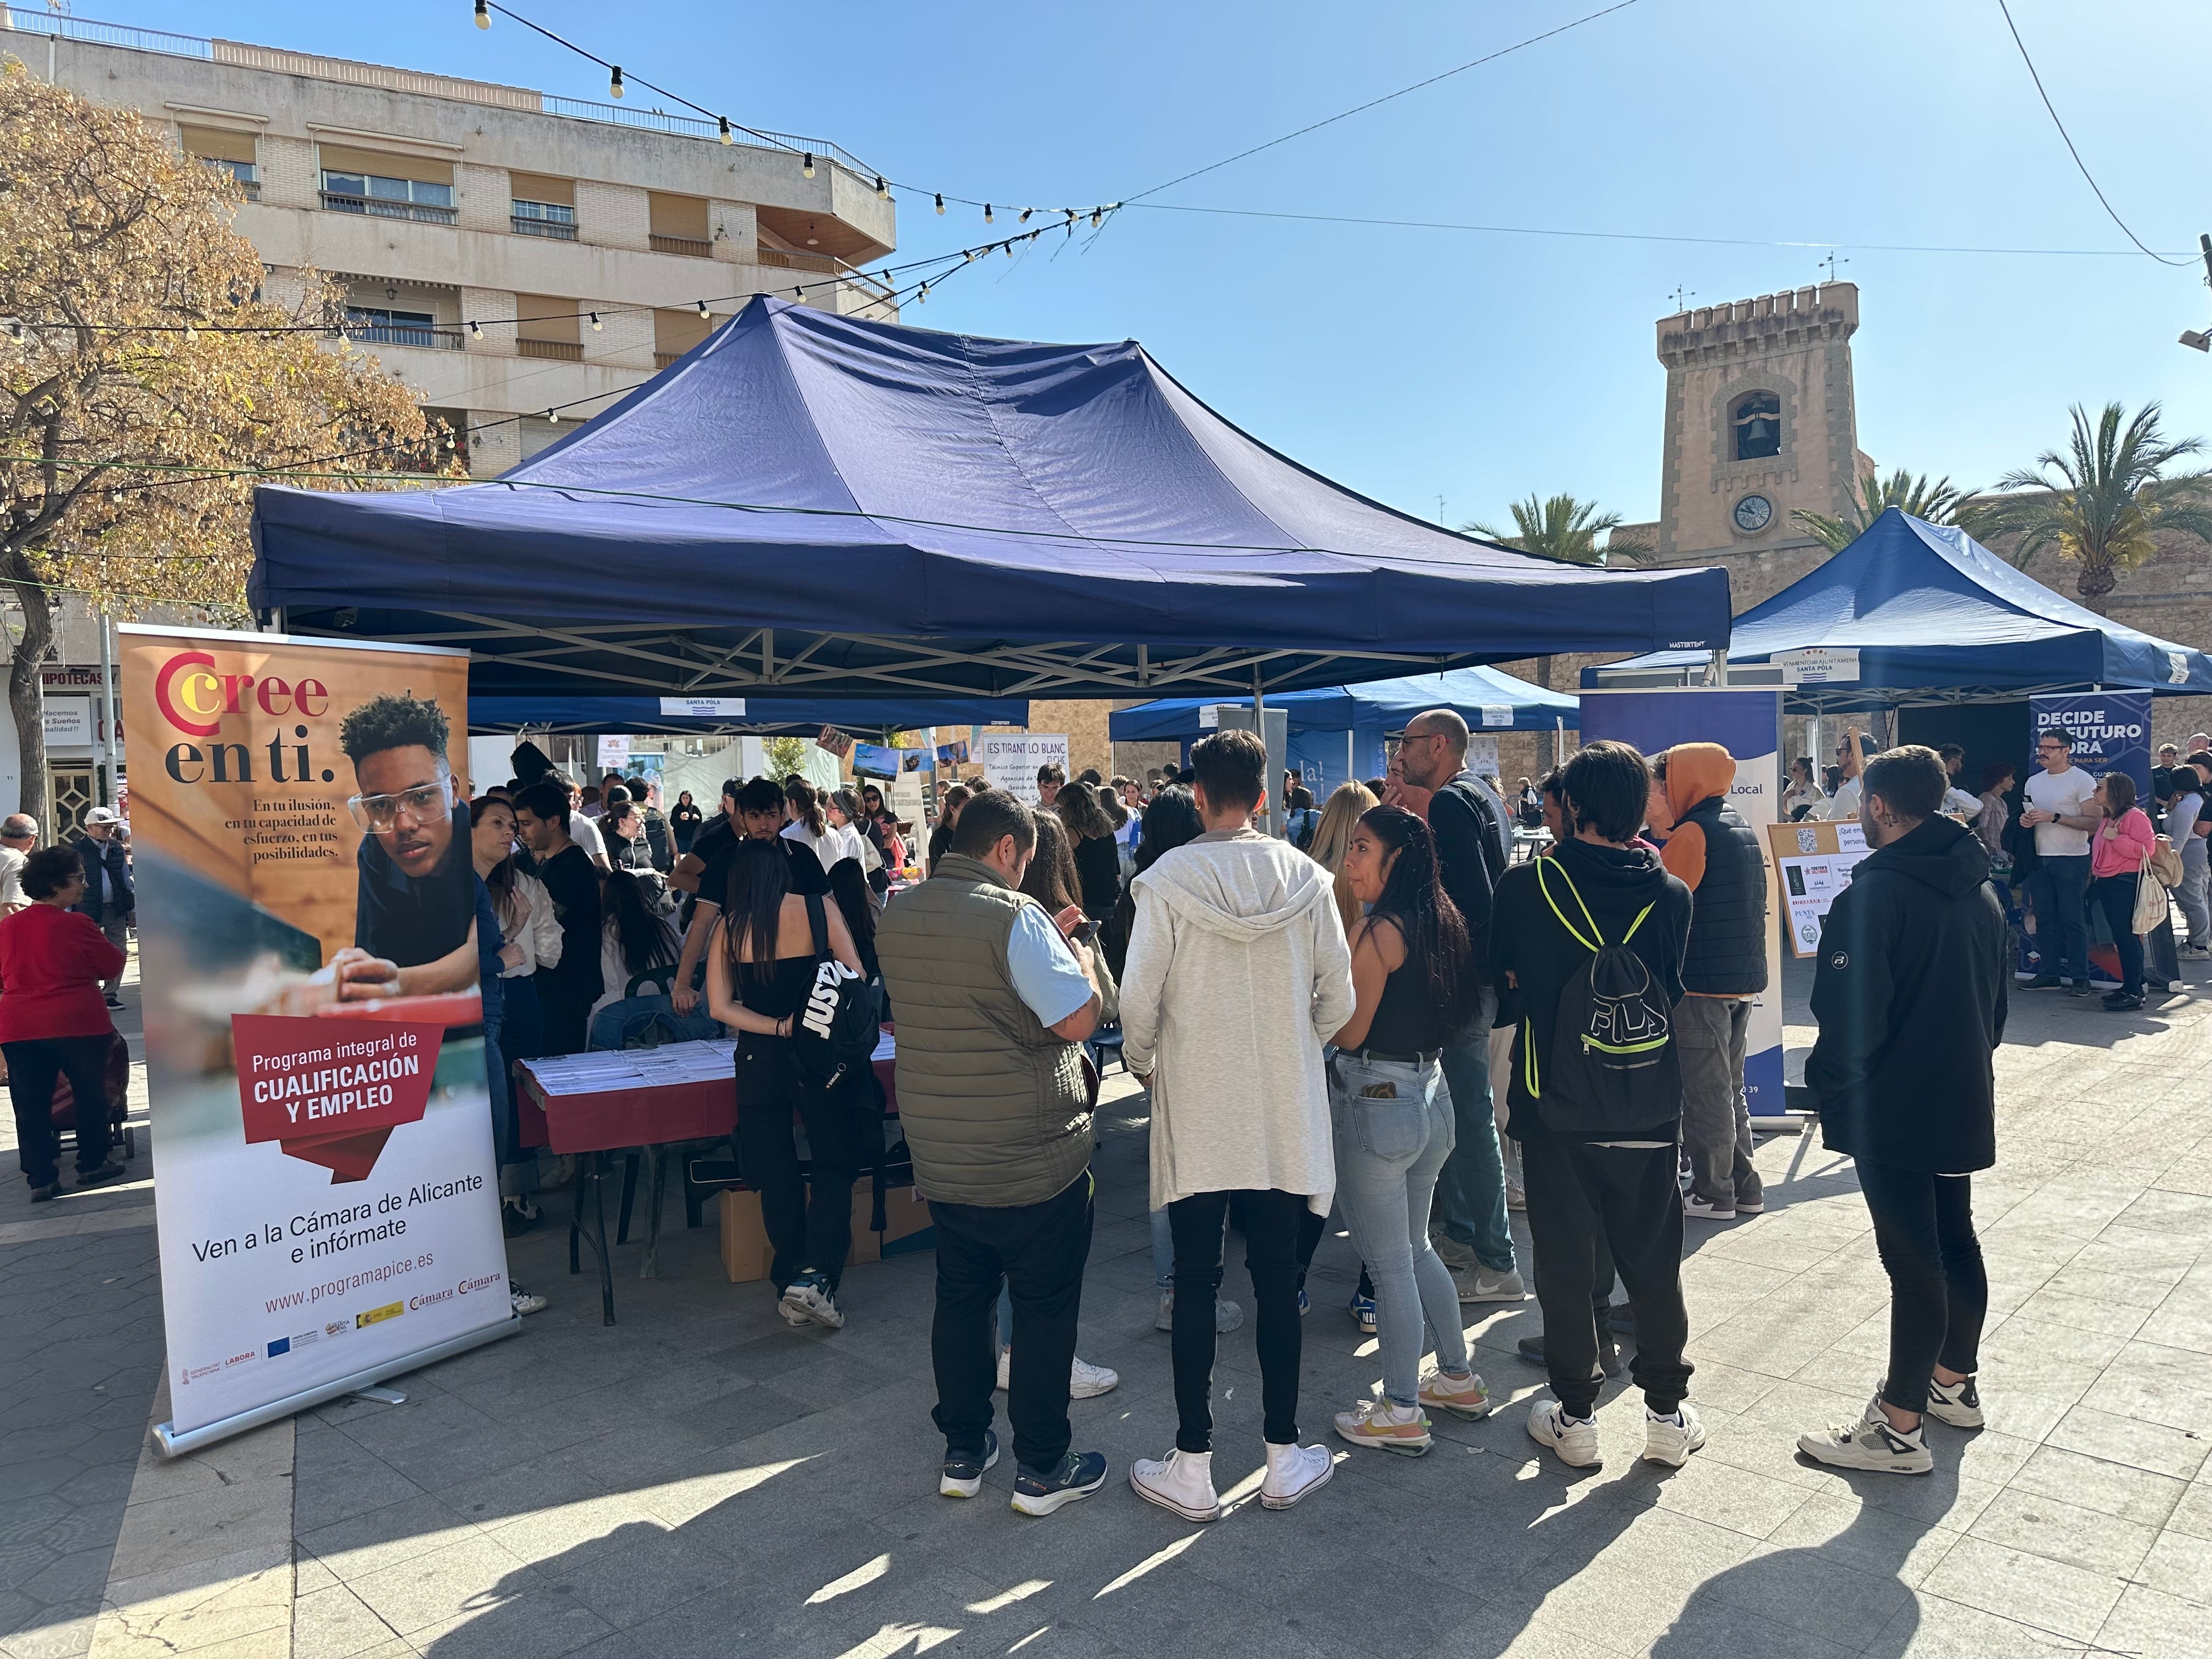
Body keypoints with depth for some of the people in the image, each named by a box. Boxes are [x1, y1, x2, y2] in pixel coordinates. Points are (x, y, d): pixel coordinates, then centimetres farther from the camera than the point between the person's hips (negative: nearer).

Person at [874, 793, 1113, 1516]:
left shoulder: (899, 915, 6)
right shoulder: (1013, 916, -19)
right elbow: (1078, 1019, -21)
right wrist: (1078, 958, -3)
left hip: (941, 1157, 7)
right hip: (1035, 1158, -6)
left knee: (960, 1298, 18)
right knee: (1045, 1309, 8)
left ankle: (963, 1453, 30)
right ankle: (1042, 1469, 18)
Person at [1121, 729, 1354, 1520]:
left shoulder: (1167, 880, -12)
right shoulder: (1307, 878, -4)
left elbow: (1139, 999, -12)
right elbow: (1338, 999, 0)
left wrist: (1143, 1063, 8)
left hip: (1195, 1113, -2)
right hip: (1285, 1112, 2)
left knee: (1195, 1284, 8)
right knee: (1277, 1280, 13)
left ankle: (1192, 1469, 17)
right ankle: (1284, 1459, 24)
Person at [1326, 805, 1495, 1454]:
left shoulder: (1376, 929, -18)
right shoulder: (1440, 922, 7)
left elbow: (1349, 1032, -15)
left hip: (1376, 1102, -9)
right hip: (1430, 1093, 9)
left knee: (1389, 1264, 3)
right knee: (1416, 1248, 23)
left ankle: (1401, 1413, 15)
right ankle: (1458, 1379, 34)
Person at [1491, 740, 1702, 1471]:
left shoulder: (1526, 885, -12)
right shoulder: (1670, 894, -5)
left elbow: (1506, 973, 2)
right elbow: (1674, 991, 6)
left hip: (1557, 1102, -2)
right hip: (1650, 1105, 2)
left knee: (1566, 1259, 9)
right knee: (1653, 1258, 14)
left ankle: (1574, 1418, 19)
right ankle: (1668, 1414, 25)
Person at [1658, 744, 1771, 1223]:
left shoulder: (1693, 833, -15)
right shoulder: (1742, 829, 14)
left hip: (1702, 981, -9)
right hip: (1744, 978, 9)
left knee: (1704, 1091, -1)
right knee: (1730, 1086, 17)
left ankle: (1711, 1192, 6)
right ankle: (1745, 1186, 23)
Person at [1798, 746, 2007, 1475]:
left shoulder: (1874, 895, -20)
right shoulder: (1980, 892, 8)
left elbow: (1849, 1015, -22)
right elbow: (1997, 998, 17)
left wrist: (1827, 1085, -6)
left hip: (1893, 1112, -9)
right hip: (1962, 1103, 9)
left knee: (1913, 1262, -4)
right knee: (1955, 1240, 20)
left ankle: (1899, 1428, 5)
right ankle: (1953, 1384, 37)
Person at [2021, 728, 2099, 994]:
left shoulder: (2082, 780, -7)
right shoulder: (2034, 782, 14)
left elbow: (2093, 822, -15)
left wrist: (2054, 817, -21)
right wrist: (2026, 820, 2)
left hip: (2071, 859, -7)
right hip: (2040, 858, 7)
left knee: (2073, 919, -4)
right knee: (2045, 918, 9)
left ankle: (2080, 976, 2)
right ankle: (2051, 972, 16)